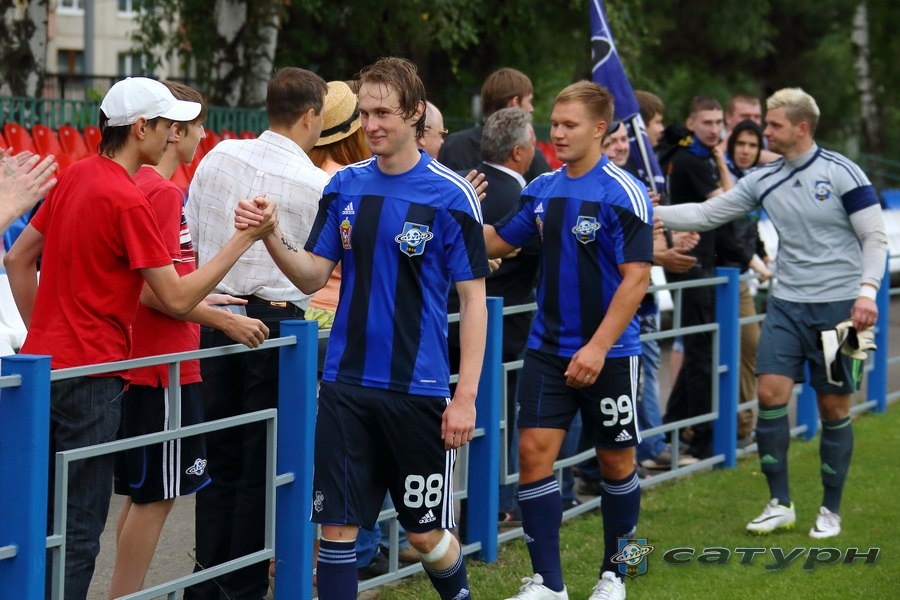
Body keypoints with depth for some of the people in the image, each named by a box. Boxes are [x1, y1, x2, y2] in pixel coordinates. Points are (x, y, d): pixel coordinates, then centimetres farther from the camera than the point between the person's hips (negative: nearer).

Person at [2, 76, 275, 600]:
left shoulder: (74, 177, 9)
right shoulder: (129, 201, -17)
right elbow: (177, 299, -16)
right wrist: (245, 238, -13)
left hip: (44, 363, 9)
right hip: (91, 375, -9)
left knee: (43, 514, 16)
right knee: (80, 526, -3)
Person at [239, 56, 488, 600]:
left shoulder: (450, 194, -7)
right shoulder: (345, 186, 6)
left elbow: (473, 299, -6)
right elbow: (314, 276, 8)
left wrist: (466, 396, -11)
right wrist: (271, 237, -12)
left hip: (418, 387, -3)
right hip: (347, 383, 4)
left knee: (427, 532, 6)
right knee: (337, 525, 1)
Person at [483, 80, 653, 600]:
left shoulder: (624, 192, -12)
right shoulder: (543, 190, 6)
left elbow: (636, 278, -15)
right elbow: (497, 242, 16)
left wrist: (598, 347, -20)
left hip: (608, 353, -4)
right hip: (548, 347, 5)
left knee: (616, 461, 8)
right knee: (534, 451, -5)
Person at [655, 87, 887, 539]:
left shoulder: (841, 173, -9)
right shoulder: (764, 180, 5)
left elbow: (875, 237, -7)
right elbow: (705, 214, 7)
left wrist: (867, 291, -18)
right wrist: (650, 213, -2)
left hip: (837, 306, -4)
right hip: (787, 303, 4)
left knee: (834, 407, 2)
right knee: (770, 393, -8)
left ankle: (830, 510, 15)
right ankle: (779, 504, 3)